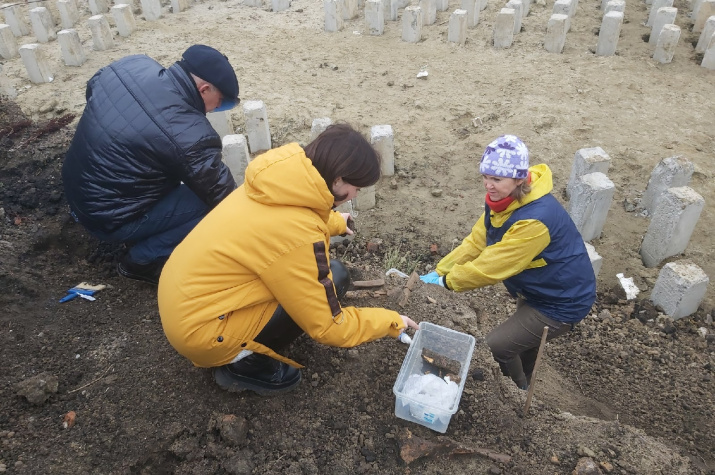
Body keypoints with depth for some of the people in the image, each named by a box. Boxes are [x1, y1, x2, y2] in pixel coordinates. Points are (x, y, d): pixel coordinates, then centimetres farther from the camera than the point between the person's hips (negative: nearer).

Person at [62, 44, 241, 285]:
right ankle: (141, 260, 2)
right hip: (107, 218, -8)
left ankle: (141, 237, 19)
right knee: (213, 205, -12)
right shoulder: (189, 135, -29)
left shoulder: (132, 65, -7)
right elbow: (222, 194, -18)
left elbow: (92, 88, 16)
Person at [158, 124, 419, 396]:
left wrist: (335, 222, 37)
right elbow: (325, 327, -16)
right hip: (199, 328, -8)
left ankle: (241, 351, 15)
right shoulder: (298, 235, -29)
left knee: (319, 272, 11)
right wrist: (391, 323, -3)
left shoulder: (283, 180, -5)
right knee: (333, 277, -12)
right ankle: (245, 364, 0)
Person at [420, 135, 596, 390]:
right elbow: (475, 242, -6)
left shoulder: (535, 219, -37)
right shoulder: (501, 200, -9)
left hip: (561, 302, -8)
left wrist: (446, 281, -21)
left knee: (494, 348, -5)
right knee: (523, 339, 28)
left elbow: (492, 266, -33)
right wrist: (439, 271, -14)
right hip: (534, 290, 8)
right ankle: (523, 387, 57)